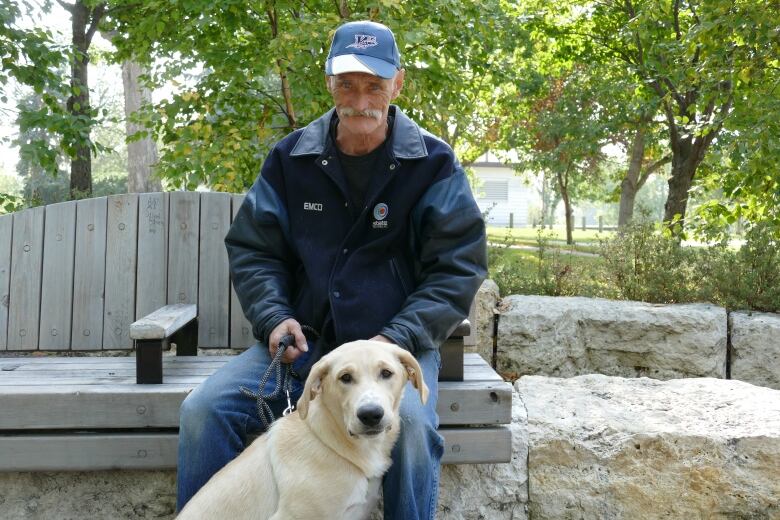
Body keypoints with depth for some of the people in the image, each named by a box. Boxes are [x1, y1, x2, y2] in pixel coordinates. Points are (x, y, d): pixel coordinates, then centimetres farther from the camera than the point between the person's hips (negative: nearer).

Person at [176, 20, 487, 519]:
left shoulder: (433, 163, -2)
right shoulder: (291, 158, 5)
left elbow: (457, 268, -4)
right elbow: (251, 249, 9)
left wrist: (398, 338, -16)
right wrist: (274, 317, -9)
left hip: (395, 345, -2)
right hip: (301, 341, 3)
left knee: (409, 422, -33)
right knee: (204, 409, -16)